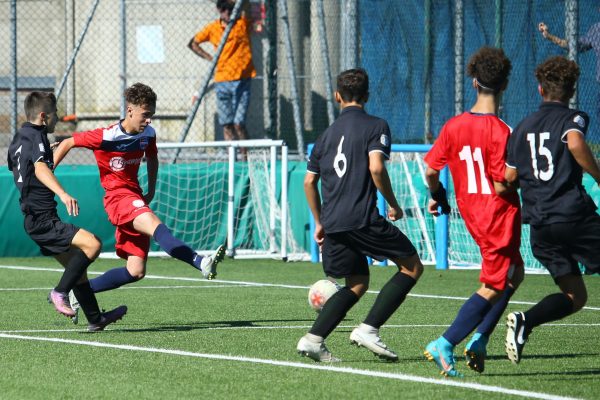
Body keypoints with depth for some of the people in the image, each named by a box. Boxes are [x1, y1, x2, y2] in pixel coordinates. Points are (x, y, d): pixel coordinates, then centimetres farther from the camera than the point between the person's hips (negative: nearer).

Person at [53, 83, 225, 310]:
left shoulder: (148, 134, 5)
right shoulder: (106, 137, -12)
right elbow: (68, 143, -2)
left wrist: (151, 192, 22)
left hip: (136, 199, 8)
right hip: (117, 197, -8)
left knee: (136, 271, 2)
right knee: (153, 223, -36)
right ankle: (202, 264, -58)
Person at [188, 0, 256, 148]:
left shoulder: (243, 23, 2)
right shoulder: (212, 28, 8)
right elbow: (193, 43, 18)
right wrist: (209, 58, 8)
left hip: (241, 80, -3)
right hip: (221, 80, 3)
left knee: (238, 124, -10)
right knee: (226, 124, 2)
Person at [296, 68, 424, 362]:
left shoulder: (328, 133, 18)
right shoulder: (375, 126, 0)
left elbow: (309, 181, 19)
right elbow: (376, 168, -15)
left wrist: (320, 222, 28)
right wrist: (393, 204, -2)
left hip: (332, 222, 7)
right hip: (363, 218, -7)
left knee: (357, 284, 18)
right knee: (412, 267, 4)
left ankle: (313, 339, 3)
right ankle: (369, 329, -8)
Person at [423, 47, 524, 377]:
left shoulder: (454, 126, -2)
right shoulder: (500, 132, -20)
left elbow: (431, 170, 1)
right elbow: (501, 186, -22)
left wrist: (437, 196, 20)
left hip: (471, 212, 7)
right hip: (499, 214, -7)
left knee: (514, 274, 22)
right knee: (493, 288, 0)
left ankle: (479, 341, 14)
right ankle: (445, 344, -10)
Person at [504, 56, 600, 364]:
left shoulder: (523, 128, 16)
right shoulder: (572, 118, 0)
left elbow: (509, 177, 14)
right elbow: (575, 142, -24)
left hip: (539, 225, 5)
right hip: (574, 215, -5)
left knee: (574, 296, 7)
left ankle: (524, 322, -17)